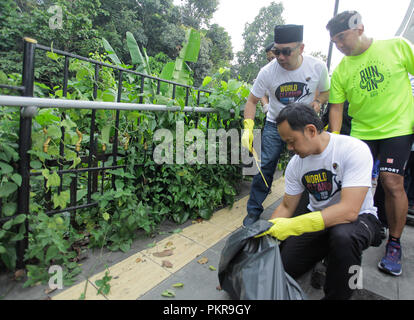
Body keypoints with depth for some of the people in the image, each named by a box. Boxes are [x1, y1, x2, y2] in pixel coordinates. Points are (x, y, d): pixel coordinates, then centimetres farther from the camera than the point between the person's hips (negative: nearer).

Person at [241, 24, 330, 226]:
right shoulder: (268, 72, -15)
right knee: (264, 166, -7)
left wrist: (318, 101, -16)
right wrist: (248, 128, -23)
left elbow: (325, 92, 8)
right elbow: (252, 100, -8)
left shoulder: (317, 67, -10)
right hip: (275, 124, -1)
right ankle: (254, 209, 9)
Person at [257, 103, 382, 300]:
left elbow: (350, 210, -32)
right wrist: (263, 233, -13)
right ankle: (323, 253, 19)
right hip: (317, 218, 4)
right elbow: (286, 207, 1)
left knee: (343, 235, -39)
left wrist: (293, 225, -38)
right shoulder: (295, 163, -6)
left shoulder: (354, 149, -24)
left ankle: (336, 296, -11)